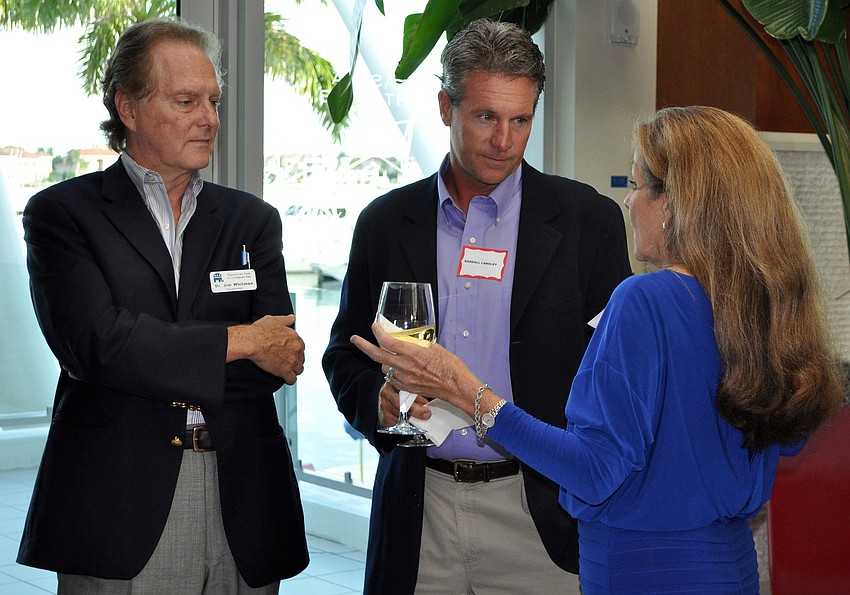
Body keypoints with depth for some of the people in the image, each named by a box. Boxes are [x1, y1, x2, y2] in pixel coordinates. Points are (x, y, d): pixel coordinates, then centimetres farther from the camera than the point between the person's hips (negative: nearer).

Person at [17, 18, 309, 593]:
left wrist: (145, 355, -8)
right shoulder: (61, 213, 3)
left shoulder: (252, 219, 13)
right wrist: (237, 341, -8)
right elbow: (94, 343, -13)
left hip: (241, 508, 3)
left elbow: (279, 360, 1)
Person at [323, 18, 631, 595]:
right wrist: (379, 401, -10)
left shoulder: (588, 218, 0)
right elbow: (345, 354, 12)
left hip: (539, 513, -2)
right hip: (419, 509, 2)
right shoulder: (386, 222, 6)